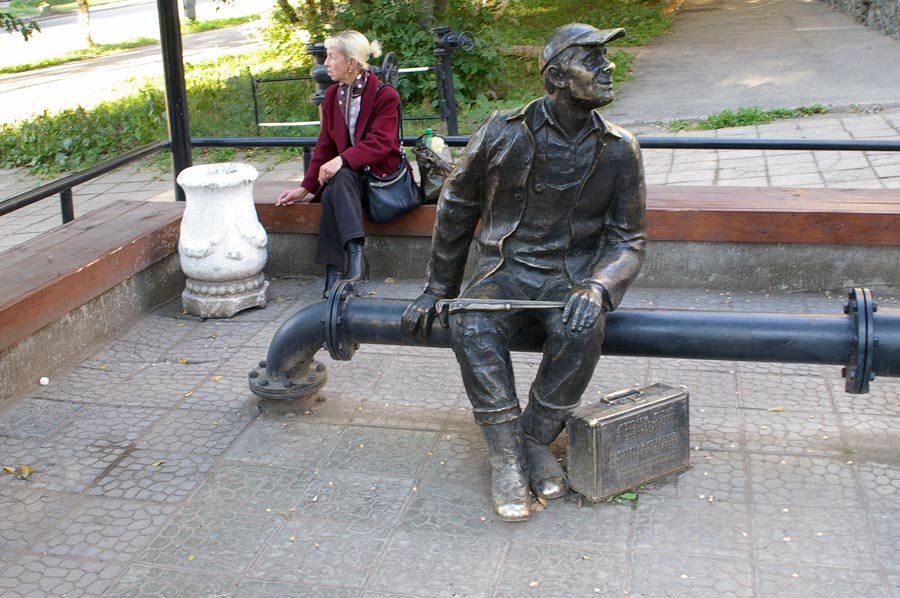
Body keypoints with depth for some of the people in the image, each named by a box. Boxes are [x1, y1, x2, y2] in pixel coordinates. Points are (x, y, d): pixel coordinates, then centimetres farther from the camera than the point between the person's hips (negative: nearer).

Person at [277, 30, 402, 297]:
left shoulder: (385, 95, -8)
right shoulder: (332, 95, 11)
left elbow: (380, 143, -19)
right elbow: (325, 146, 13)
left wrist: (342, 160, -33)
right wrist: (305, 188, 7)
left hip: (381, 175, -5)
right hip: (346, 174, 5)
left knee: (339, 178, -34)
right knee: (333, 188, -31)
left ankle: (335, 269, -39)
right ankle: (355, 253, -42)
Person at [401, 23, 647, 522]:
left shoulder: (619, 149, -2)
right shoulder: (503, 134, -5)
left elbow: (627, 241, 1)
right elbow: (456, 208, 7)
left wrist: (597, 288, -21)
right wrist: (436, 290, 7)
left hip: (572, 275, 0)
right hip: (505, 269, 0)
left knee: (583, 328, -33)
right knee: (470, 327, -31)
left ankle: (536, 440, -12)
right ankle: (506, 457, -20)